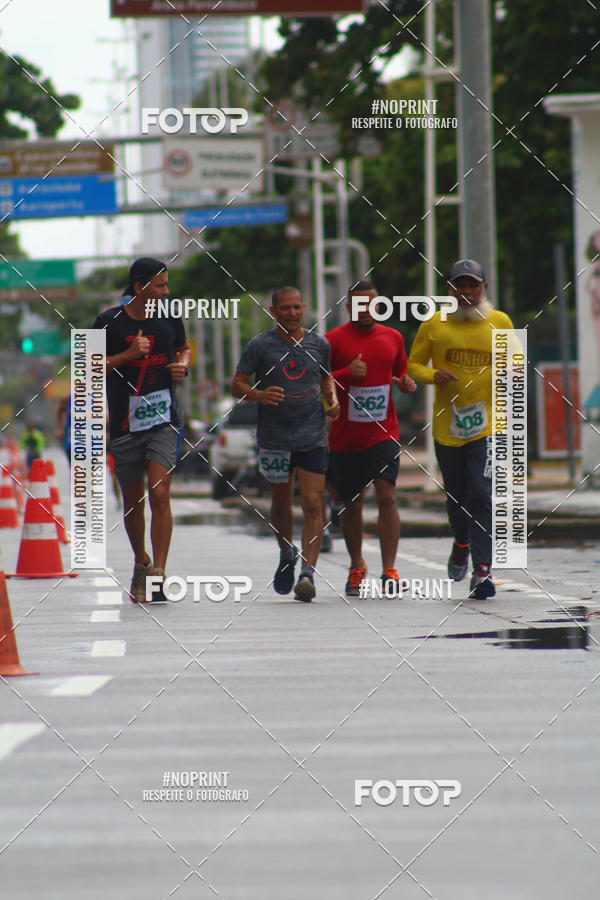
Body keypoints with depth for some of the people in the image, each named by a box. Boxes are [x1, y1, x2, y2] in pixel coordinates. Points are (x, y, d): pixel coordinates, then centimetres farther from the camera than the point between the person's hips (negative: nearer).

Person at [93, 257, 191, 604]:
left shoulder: (170, 318, 5)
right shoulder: (110, 322, -4)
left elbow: (184, 348, 23)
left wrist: (183, 366, 0)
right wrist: (127, 355, -16)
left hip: (165, 421, 0)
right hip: (126, 425, 0)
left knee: (160, 495, -15)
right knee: (133, 501, 10)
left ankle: (157, 575, -15)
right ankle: (141, 563, 34)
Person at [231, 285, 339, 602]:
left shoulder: (319, 345, 7)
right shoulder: (260, 346, -2)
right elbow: (237, 385, -2)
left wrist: (332, 398, 5)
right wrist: (258, 395, -22)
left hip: (313, 437, 1)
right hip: (275, 437, -1)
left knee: (313, 504, -11)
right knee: (281, 503, 12)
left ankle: (308, 572, -15)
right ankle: (286, 555, 39)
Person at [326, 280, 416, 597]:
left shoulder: (393, 337, 8)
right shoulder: (334, 340, -3)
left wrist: (405, 382, 1)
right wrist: (346, 374, -19)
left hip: (383, 432, 1)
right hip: (345, 437, -1)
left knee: (386, 496, -14)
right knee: (352, 505, 8)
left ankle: (389, 571, -14)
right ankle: (357, 567, 29)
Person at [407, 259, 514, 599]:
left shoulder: (500, 323, 6)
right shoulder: (434, 325, 4)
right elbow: (413, 364, 10)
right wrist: (433, 375, -12)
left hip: (487, 423, -2)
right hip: (447, 426, 2)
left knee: (481, 494, -14)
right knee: (456, 495, 13)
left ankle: (482, 569, -16)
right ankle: (462, 543, 43)